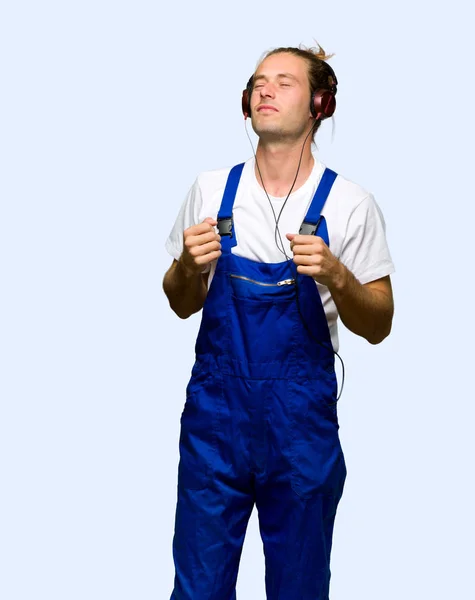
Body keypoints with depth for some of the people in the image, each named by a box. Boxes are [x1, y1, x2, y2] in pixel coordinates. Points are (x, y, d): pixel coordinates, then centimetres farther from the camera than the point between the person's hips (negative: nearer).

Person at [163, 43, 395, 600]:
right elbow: (182, 305, 11)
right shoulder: (212, 189, 2)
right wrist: (188, 267, -11)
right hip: (215, 408, 2)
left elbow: (377, 327, -2)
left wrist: (336, 277, -21)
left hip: (302, 418, -2)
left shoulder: (350, 204, -6)